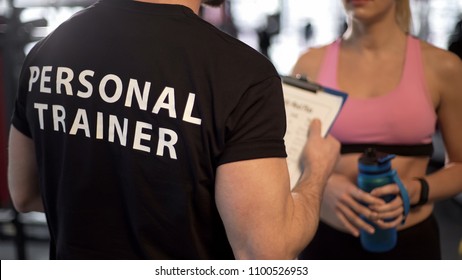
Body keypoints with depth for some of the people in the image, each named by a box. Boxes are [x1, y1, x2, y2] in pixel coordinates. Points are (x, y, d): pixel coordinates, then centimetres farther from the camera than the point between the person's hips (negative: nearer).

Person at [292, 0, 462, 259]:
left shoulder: (440, 66, -5)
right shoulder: (311, 64, -3)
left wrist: (416, 190, -15)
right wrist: (323, 184, -16)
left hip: (410, 243, 0)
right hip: (327, 241, 1)